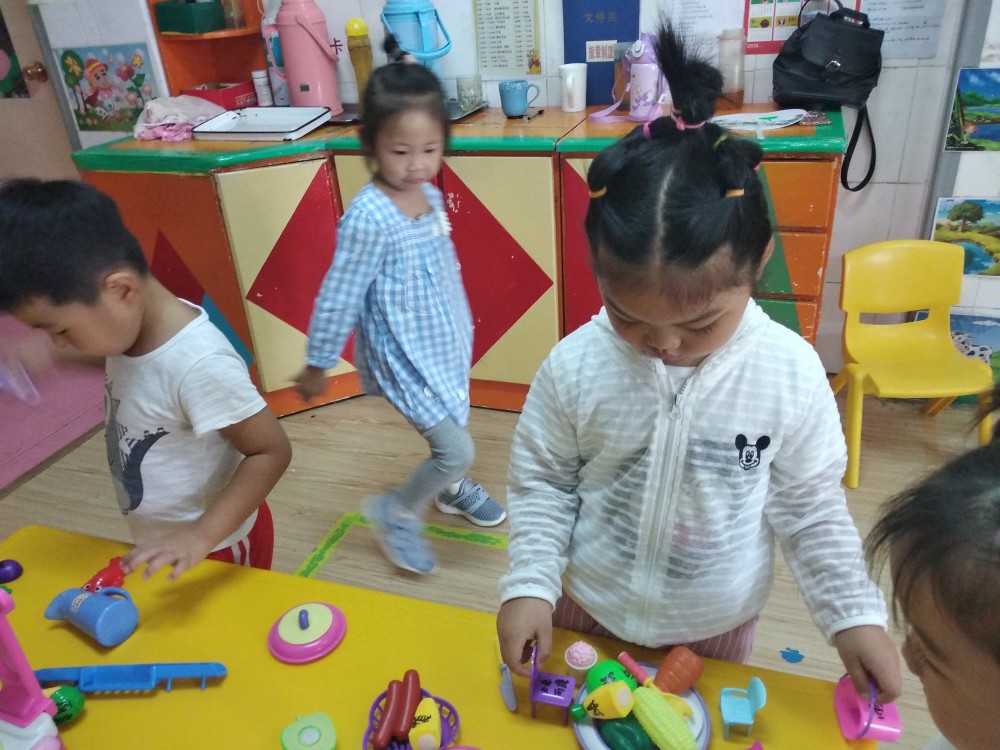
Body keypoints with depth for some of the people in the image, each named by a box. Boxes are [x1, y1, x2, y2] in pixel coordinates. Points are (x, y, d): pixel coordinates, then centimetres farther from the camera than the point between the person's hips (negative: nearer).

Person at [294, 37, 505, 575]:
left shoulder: (431, 196, -3)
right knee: (457, 449, -6)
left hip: (445, 344, 8)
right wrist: (316, 365, -10)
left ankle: (450, 489, 55)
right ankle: (396, 512, 20)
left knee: (453, 429, 24)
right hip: (402, 358, -7)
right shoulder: (368, 218, -26)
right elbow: (338, 298, -19)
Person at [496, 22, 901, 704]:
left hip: (716, 625, 0)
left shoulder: (792, 373, -20)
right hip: (587, 610, 1)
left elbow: (810, 506, -7)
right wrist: (529, 585, -16)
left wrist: (854, 614, -7)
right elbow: (540, 483, -9)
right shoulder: (574, 367, -22)